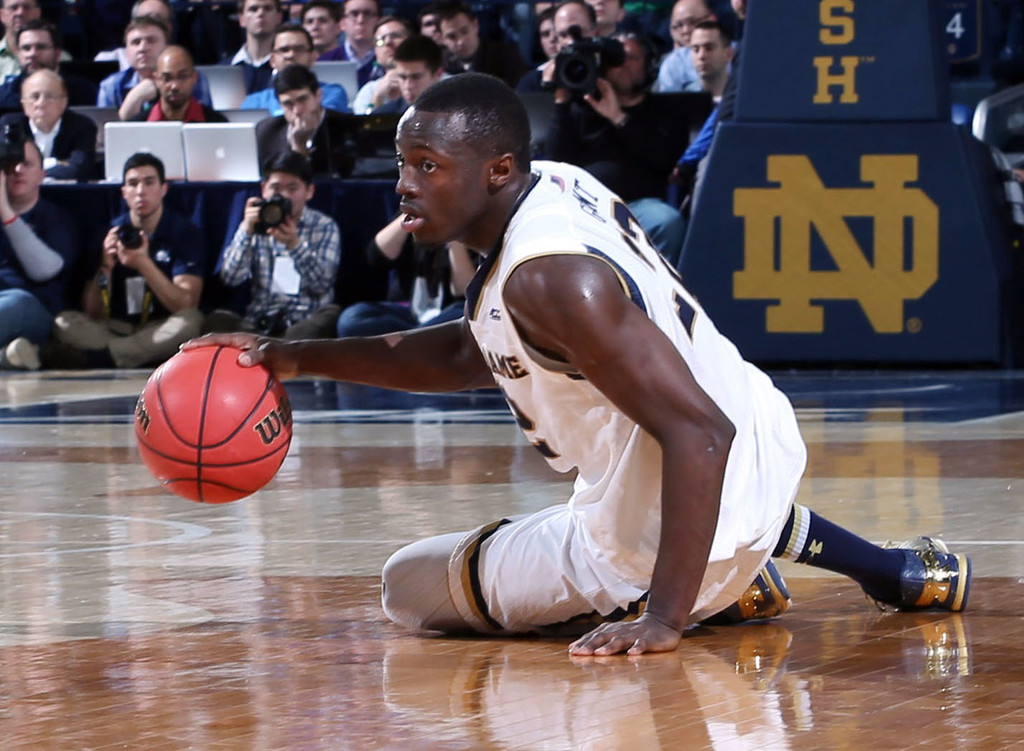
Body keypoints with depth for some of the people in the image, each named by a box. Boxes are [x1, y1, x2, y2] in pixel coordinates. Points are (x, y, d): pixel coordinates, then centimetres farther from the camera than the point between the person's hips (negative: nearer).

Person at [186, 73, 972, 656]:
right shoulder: (557, 184, -1)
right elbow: (473, 354, 14)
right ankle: (903, 572, 32)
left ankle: (705, 595, 2)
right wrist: (301, 358, 7)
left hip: (655, 544, -9)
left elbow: (700, 435, -34)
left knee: (410, 585, 6)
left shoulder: (552, 276, -30)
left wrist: (665, 617, -37)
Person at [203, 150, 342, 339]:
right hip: (258, 325, 1)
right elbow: (231, 278, 0)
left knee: (332, 315, -36)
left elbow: (321, 284, -6)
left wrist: (295, 245, -20)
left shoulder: (325, 227, 8)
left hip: (305, 324, -1)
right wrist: (246, 230, -11)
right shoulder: (257, 226, 12)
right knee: (217, 320, -28)